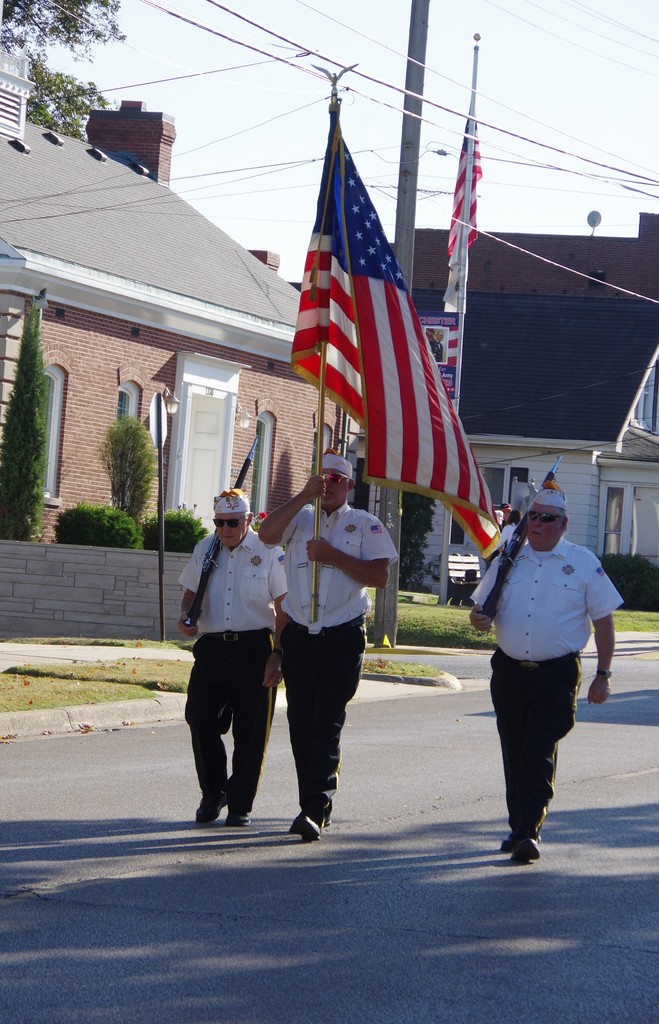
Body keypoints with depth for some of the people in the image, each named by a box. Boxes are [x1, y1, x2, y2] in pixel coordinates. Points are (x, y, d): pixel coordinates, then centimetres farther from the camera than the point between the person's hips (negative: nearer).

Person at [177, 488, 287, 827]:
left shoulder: (268, 552, -1)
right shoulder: (204, 550, 12)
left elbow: (284, 607, 0)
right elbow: (191, 592, 23)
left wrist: (277, 654, -8)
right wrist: (185, 617, 0)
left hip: (254, 650, -3)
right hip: (211, 648, 3)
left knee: (250, 732, -1)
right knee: (201, 722, -4)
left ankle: (240, 804, 11)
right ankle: (212, 794, 15)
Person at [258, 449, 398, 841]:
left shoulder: (366, 525, 4)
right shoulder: (300, 518, 12)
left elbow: (379, 575, -7)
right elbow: (267, 533, -9)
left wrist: (333, 556, -13)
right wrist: (305, 496, -15)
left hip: (343, 639, -4)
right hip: (299, 636, 4)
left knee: (327, 724, -11)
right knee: (301, 724, 7)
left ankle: (315, 809, -18)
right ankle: (318, 805, 17)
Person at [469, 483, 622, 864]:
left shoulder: (583, 563, 1)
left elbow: (604, 620, 2)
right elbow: (481, 606, 19)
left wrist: (603, 675, -3)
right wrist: (479, 618, -7)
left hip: (557, 675, -4)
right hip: (509, 671, 4)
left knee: (540, 754, -11)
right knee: (515, 754, 8)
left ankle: (528, 832, -12)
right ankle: (519, 828, 19)